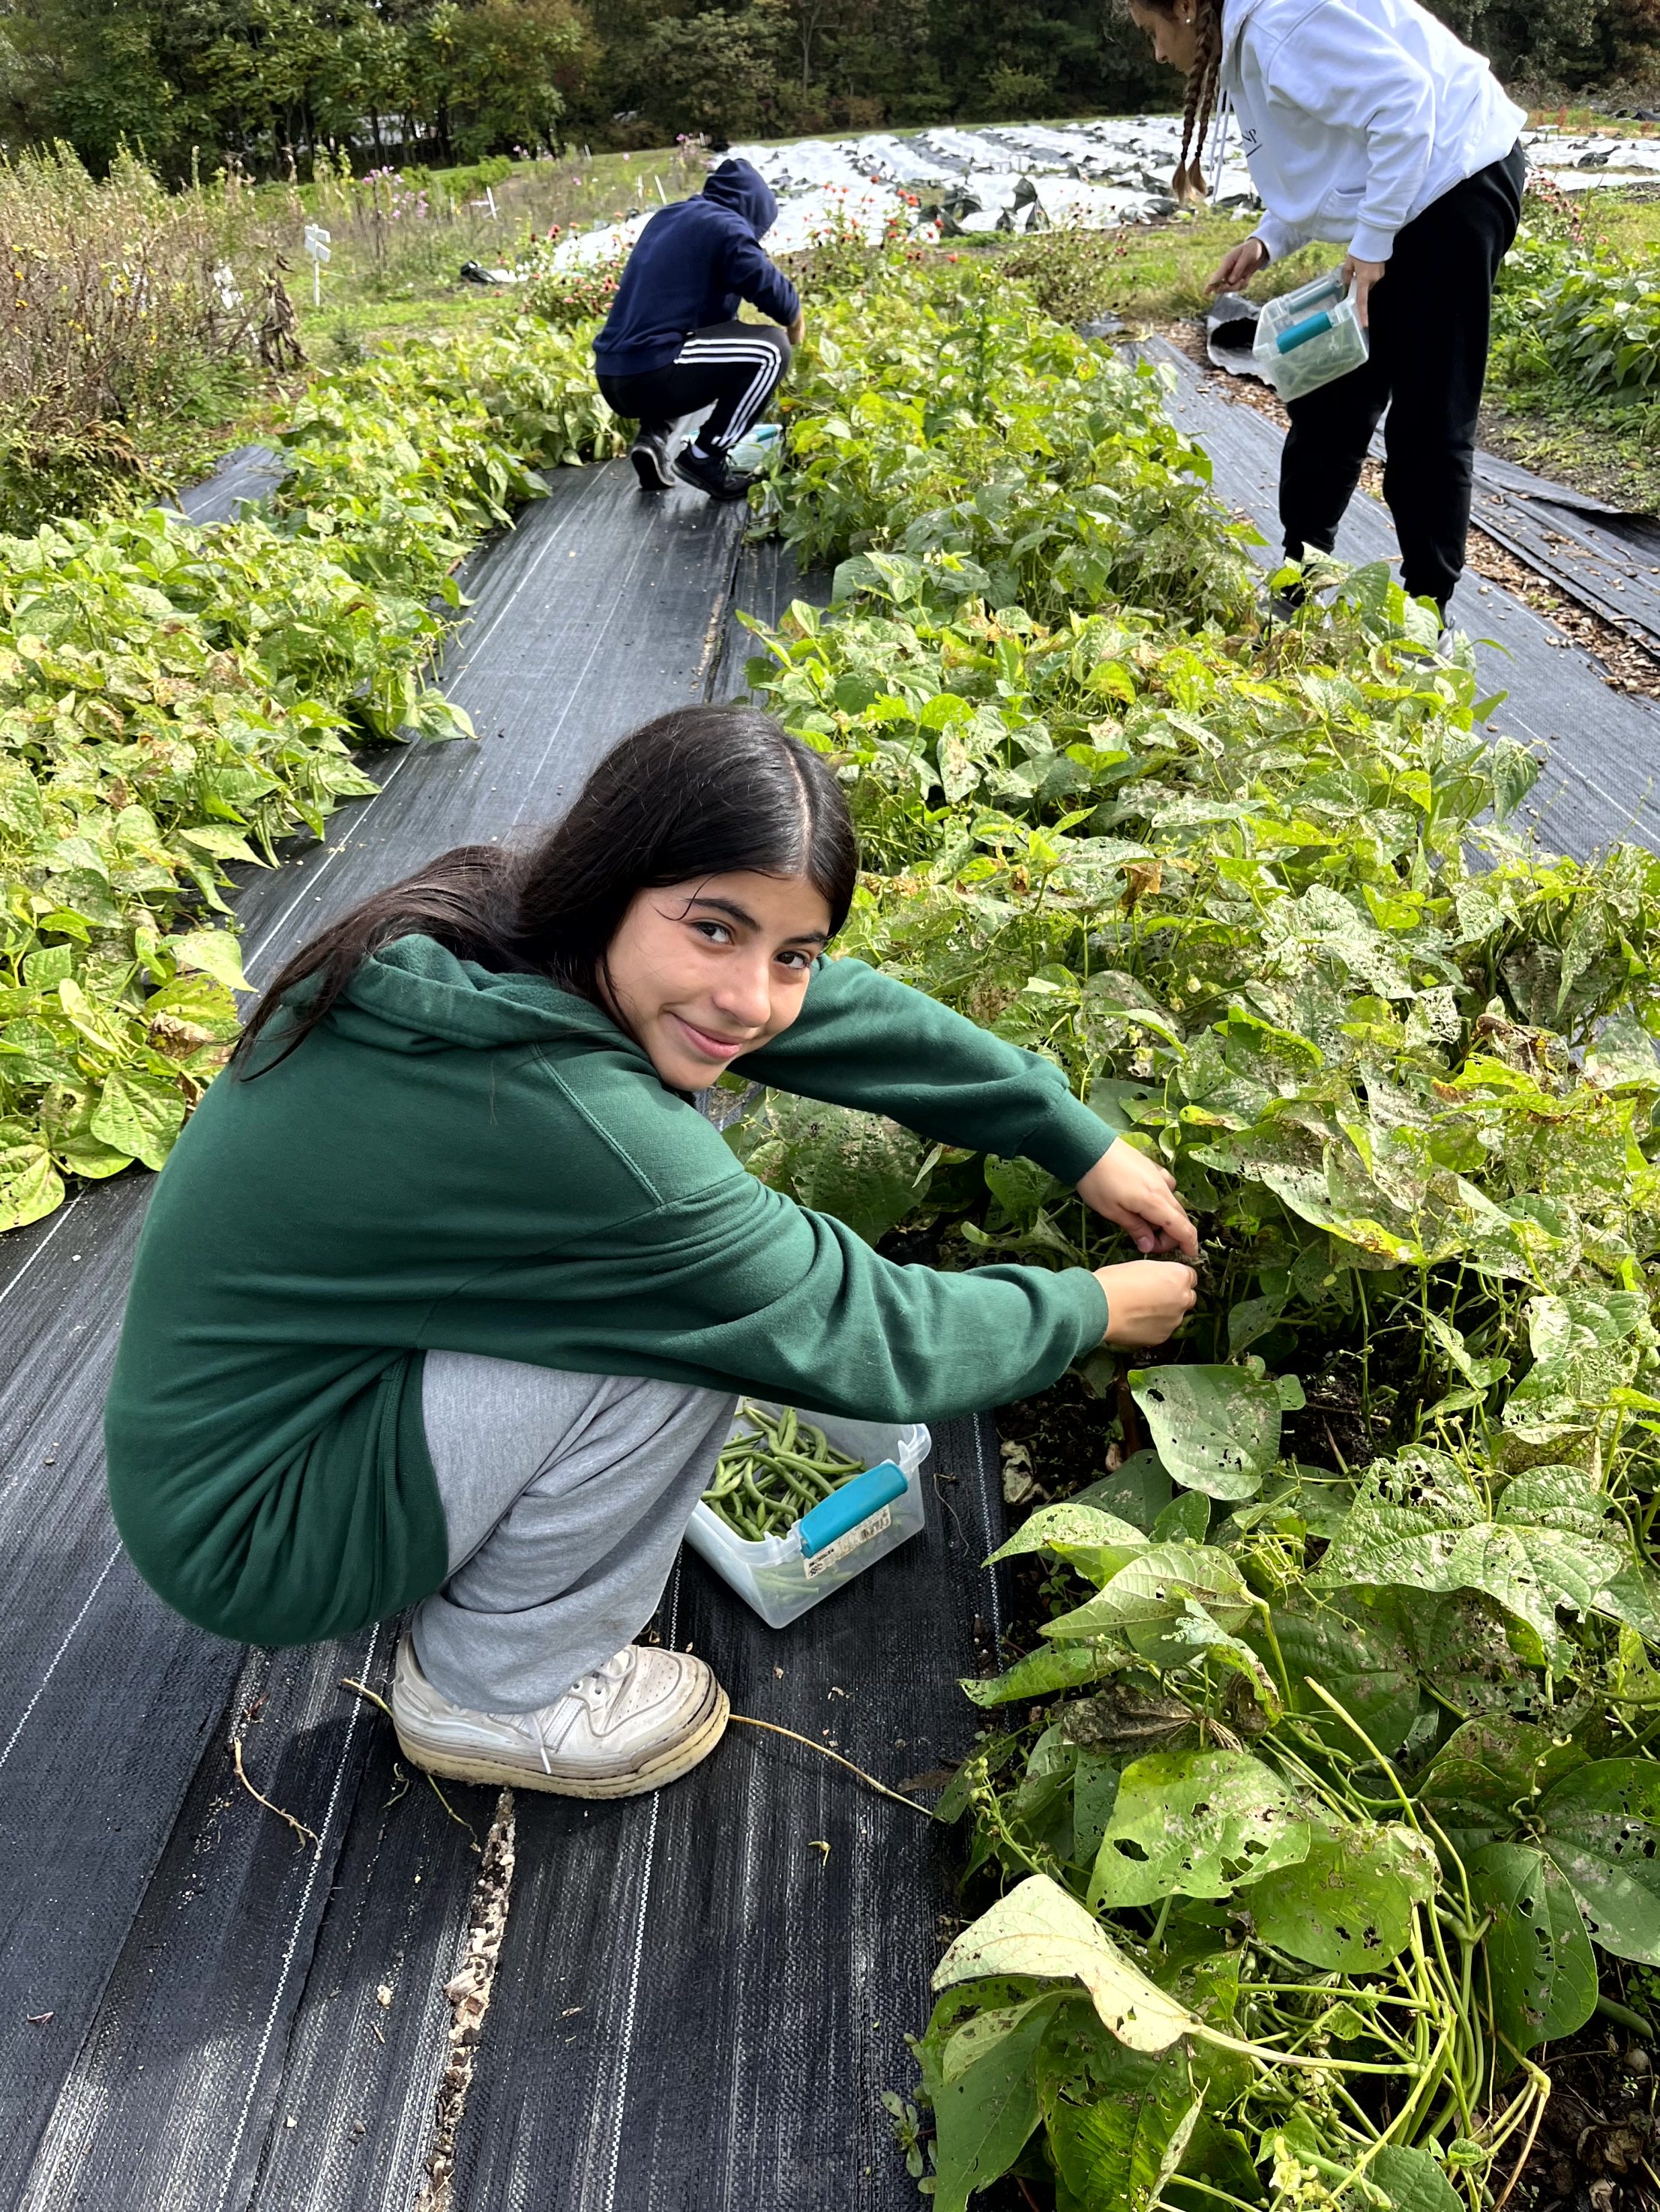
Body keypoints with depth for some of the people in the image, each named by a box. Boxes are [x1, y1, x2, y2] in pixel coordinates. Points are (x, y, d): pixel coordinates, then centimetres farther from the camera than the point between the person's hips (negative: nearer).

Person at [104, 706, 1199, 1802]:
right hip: (248, 1535, -8)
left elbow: (852, 1012, 0)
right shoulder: (571, 1127, -35)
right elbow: (861, 1339, -21)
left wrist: (1083, 1142, 7)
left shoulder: (509, 923, -11)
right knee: (688, 1318, -23)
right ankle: (492, 1690, 1)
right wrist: (1097, 1308, -4)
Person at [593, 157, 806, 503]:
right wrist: (794, 317, 9)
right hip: (652, 376, -9)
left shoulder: (668, 217, 24)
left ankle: (654, 437, 13)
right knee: (771, 350, -1)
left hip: (614, 378, 9)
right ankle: (705, 457, -2)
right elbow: (766, 284, -12)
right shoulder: (725, 226, -1)